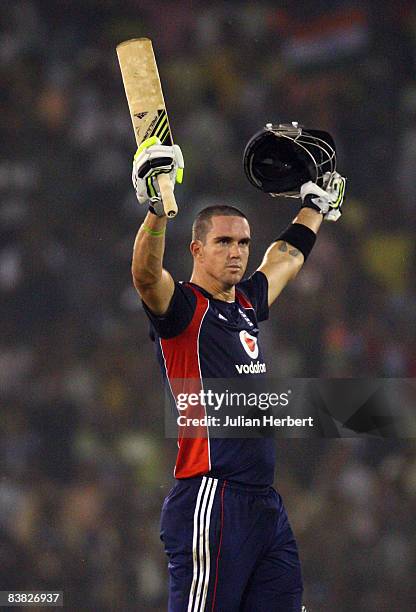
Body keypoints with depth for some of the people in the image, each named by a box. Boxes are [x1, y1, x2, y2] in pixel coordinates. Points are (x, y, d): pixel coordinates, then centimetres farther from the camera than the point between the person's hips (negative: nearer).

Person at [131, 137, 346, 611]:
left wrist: (315, 205, 51)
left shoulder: (247, 303, 19)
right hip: (211, 500, -8)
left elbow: (287, 257, 38)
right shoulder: (183, 308, -3)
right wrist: (157, 208, -38)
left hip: (266, 505, 8)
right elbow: (145, 276, -25)